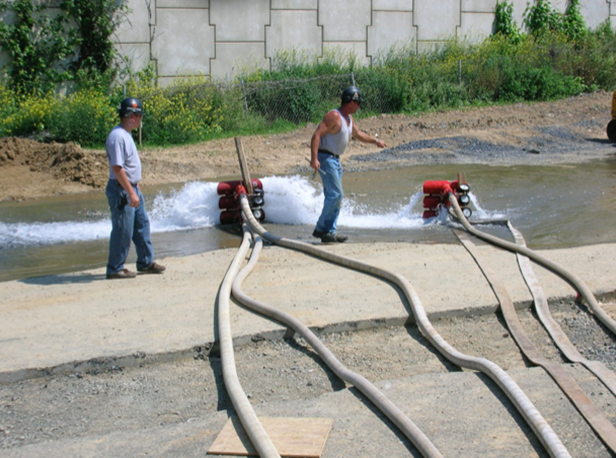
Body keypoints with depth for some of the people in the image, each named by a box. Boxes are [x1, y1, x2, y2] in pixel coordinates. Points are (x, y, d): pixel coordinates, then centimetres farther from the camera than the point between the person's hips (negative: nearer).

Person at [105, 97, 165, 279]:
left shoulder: (125, 134, 12)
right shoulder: (117, 136, -20)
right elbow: (117, 168, -25)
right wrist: (131, 193, -25)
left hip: (132, 189, 10)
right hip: (121, 191, -10)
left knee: (142, 225, 16)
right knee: (122, 232, -2)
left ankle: (146, 263, 27)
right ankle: (115, 269, 9)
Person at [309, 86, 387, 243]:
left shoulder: (348, 118, 13)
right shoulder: (334, 116, -17)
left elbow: (358, 134, 33)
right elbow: (316, 135, -24)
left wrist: (375, 140, 36)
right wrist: (314, 159, -33)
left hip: (335, 159, 10)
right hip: (325, 158, -10)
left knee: (335, 196, 9)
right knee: (335, 194, -13)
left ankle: (330, 231, 14)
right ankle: (321, 229, -6)